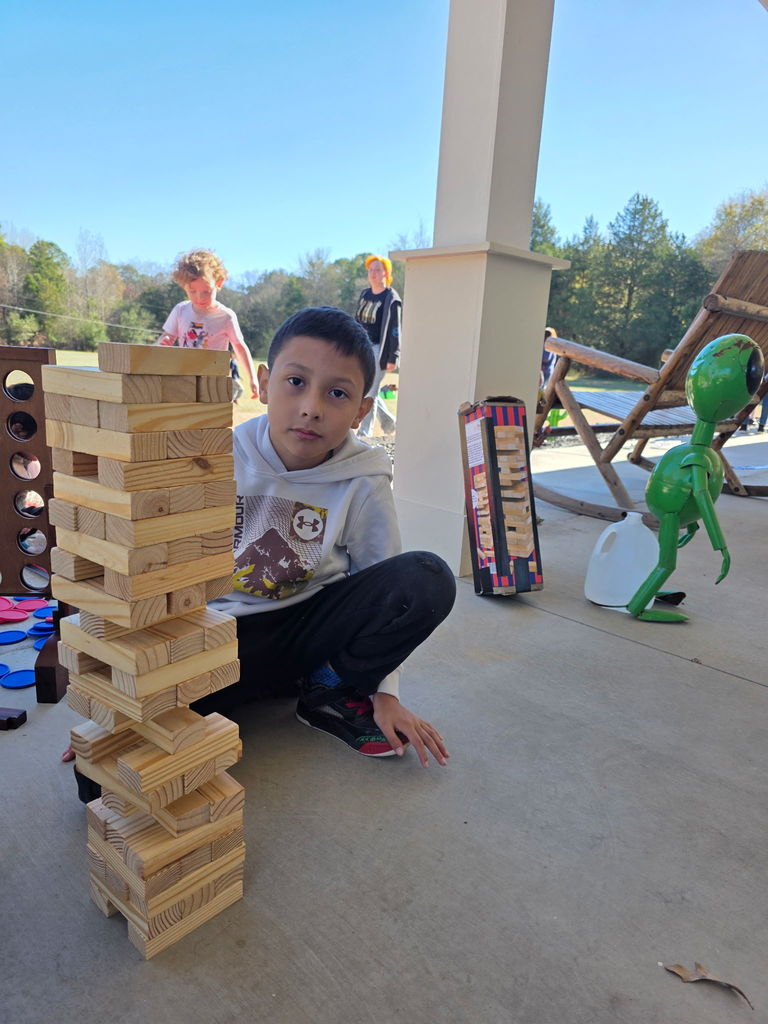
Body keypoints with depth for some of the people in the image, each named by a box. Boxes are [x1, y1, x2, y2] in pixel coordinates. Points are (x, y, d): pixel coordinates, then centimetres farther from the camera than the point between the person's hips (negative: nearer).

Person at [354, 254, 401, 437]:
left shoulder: (391, 299, -7)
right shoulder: (364, 294, 13)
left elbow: (395, 330, -11)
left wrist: (393, 358, -15)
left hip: (378, 349, -7)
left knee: (370, 391, -7)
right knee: (366, 390, 11)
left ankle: (365, 432, 1)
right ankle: (389, 422, 28)